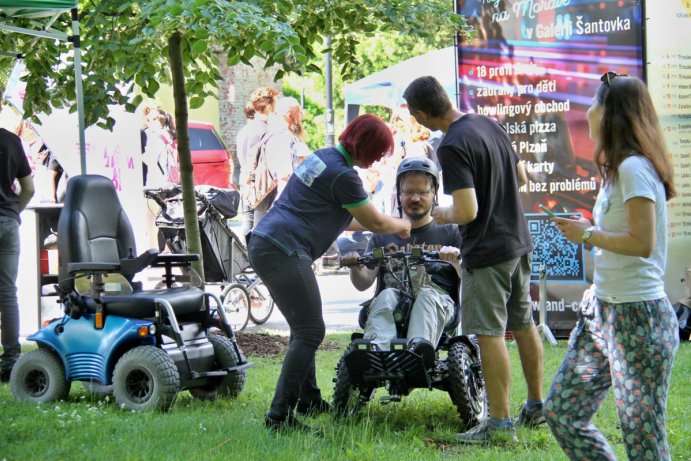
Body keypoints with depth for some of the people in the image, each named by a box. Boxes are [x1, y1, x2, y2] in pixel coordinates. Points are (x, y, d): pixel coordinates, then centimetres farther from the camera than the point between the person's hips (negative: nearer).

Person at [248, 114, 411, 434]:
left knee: (304, 327, 21)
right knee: (310, 332, -10)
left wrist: (386, 225, 34)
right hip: (284, 252, -10)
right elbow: (375, 222, -2)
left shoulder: (321, 157, 18)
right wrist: (401, 226, 19)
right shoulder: (343, 175, -12)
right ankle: (280, 414, -14)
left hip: (262, 243, 10)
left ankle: (307, 397, 31)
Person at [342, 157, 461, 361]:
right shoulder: (383, 235, 23)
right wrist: (355, 267, -10)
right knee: (386, 296, -32)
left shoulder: (449, 232, 18)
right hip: (396, 297, 2)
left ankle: (419, 348, -63)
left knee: (427, 296, -35)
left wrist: (456, 258, -19)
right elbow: (364, 283, 14)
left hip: (439, 298, -1)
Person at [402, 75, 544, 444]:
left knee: (489, 333, -5)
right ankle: (536, 406, 30)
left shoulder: (453, 147, -21)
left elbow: (467, 211, -24)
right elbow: (521, 177, 16)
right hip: (517, 241, 9)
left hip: (486, 251, -9)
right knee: (523, 324, 18)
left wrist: (443, 215, -5)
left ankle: (500, 423, -3)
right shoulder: (490, 124, 5)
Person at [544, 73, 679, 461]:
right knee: (562, 413, 12)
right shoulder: (619, 168, 15)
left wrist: (587, 235, -12)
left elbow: (641, 242, -23)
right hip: (603, 311, 11)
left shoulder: (634, 168, -15)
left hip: (637, 317, -11)